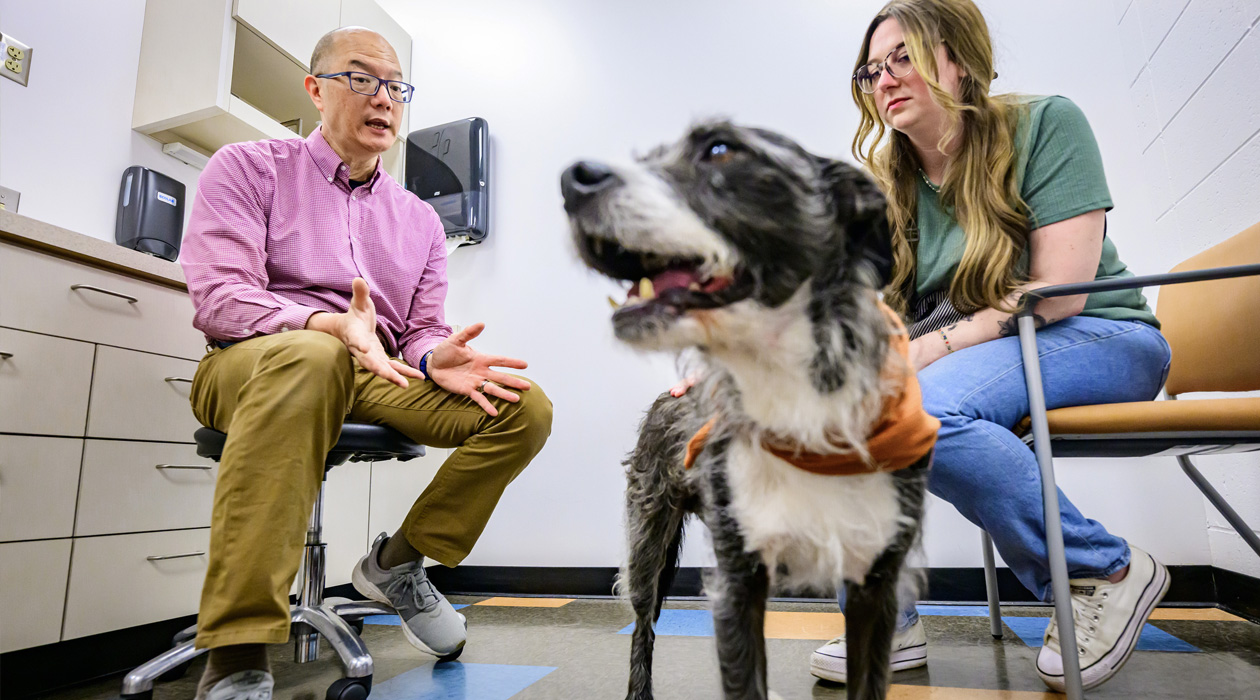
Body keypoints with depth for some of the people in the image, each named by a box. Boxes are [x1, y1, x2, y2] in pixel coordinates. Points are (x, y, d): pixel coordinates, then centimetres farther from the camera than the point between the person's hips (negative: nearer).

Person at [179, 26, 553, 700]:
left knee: (526, 408, -17)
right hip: (252, 366, -4)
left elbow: (423, 329, 14)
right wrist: (329, 325, -28)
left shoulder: (419, 218, 19)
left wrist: (436, 358, -13)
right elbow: (218, 296, -8)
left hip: (379, 380, 5)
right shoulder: (248, 167, 7)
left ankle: (397, 561, 1)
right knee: (309, 359, -42)